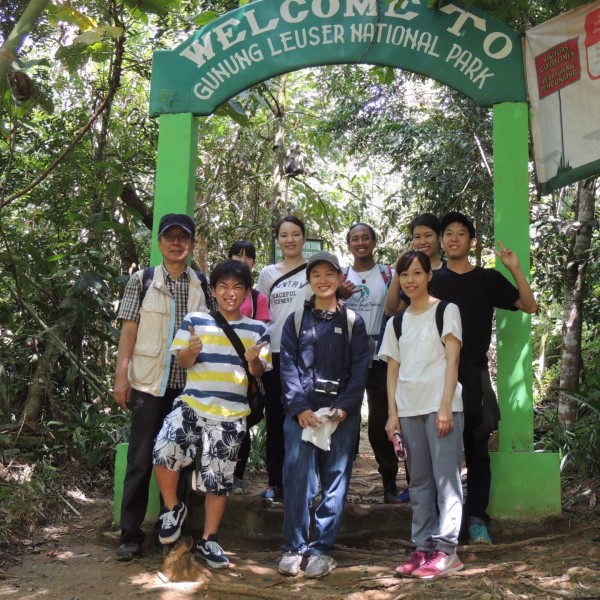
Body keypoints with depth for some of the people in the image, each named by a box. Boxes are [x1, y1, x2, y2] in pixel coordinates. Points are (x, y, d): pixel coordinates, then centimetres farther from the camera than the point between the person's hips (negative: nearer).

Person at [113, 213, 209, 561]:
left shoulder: (204, 285, 8)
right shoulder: (142, 280, 3)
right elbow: (129, 330, 1)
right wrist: (122, 375, -6)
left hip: (191, 384, 2)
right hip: (148, 383, -2)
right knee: (141, 459, 1)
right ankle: (131, 534, 10)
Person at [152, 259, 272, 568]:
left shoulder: (257, 330, 7)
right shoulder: (194, 320, 3)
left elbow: (258, 372, 6)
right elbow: (182, 363, 1)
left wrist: (253, 359, -16)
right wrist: (191, 350, -22)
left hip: (231, 415, 1)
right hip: (191, 405, -1)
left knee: (218, 479, 6)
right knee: (165, 451, -24)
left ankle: (207, 541, 24)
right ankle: (173, 508, 4)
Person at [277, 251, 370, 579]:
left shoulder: (353, 321, 10)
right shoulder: (295, 321, 11)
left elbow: (360, 370, 2)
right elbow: (288, 367, 3)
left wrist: (343, 407, -11)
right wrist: (299, 408, -11)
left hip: (342, 413, 0)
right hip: (301, 412, 0)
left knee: (335, 479, 1)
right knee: (297, 478, -6)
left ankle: (323, 548, 10)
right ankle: (293, 547, 5)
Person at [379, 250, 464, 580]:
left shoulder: (446, 311, 3)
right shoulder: (396, 322, 15)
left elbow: (452, 361, -5)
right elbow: (393, 370, 13)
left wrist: (445, 407, -13)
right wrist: (393, 414, 4)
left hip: (440, 406, -4)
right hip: (409, 409, 5)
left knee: (445, 477, -5)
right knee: (419, 481, 8)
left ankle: (446, 550, 0)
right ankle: (423, 547, 14)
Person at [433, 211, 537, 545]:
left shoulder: (488, 279, 6)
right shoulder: (432, 280, 7)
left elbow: (529, 306, 0)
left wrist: (515, 268, -12)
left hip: (474, 375, 0)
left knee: (477, 450, 4)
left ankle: (476, 518, 11)